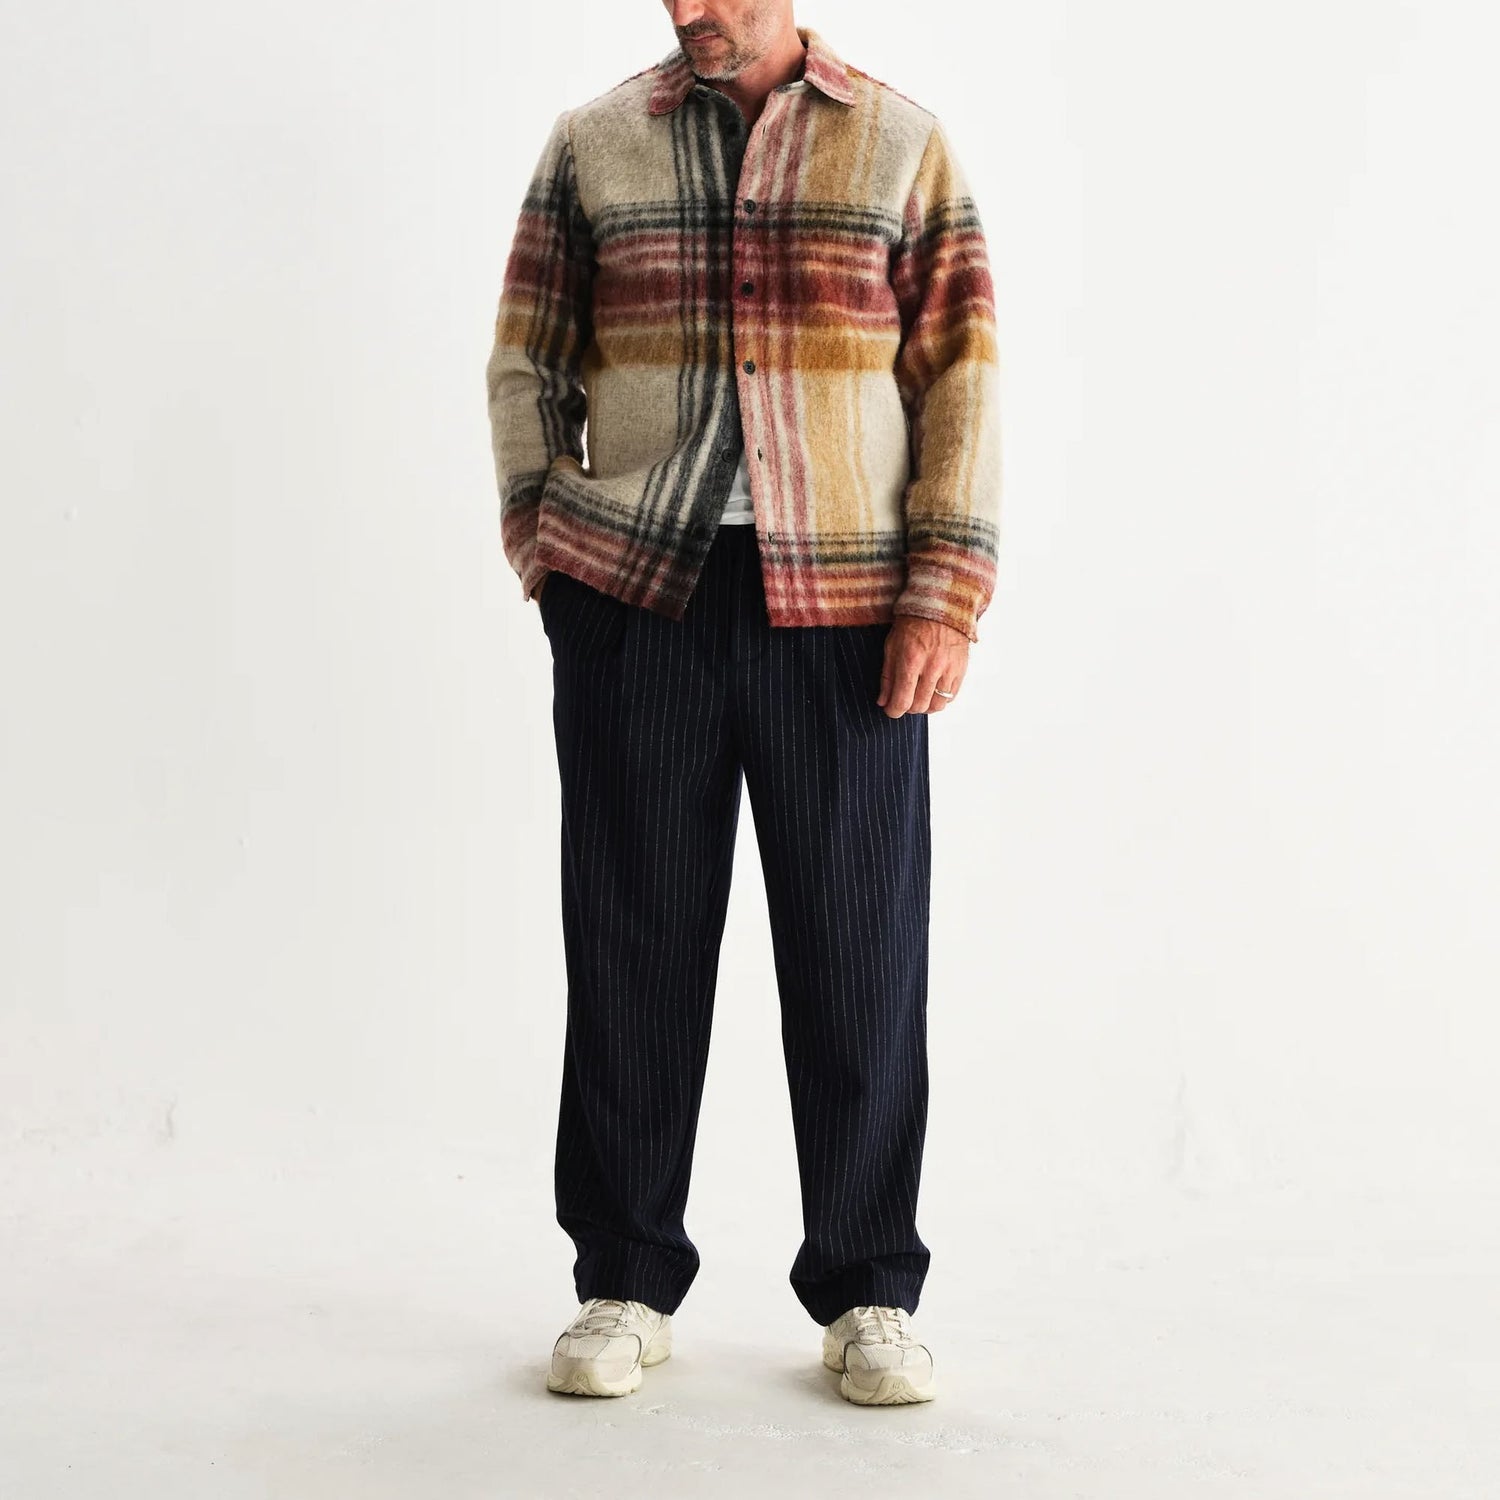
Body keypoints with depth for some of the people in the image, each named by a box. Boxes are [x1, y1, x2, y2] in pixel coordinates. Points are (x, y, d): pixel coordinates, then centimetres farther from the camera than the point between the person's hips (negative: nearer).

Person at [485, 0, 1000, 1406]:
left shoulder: (901, 144, 7)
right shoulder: (591, 144, 11)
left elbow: (961, 376, 4)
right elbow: (526, 361, 15)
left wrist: (944, 594, -5)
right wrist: (542, 545, 3)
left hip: (841, 603, -1)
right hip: (633, 593, 1)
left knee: (858, 945, 2)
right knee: (631, 935, 5)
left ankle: (866, 1290, 17)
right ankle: (626, 1280, 19)